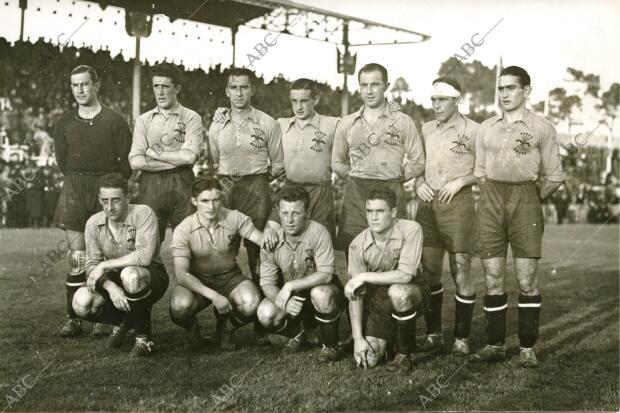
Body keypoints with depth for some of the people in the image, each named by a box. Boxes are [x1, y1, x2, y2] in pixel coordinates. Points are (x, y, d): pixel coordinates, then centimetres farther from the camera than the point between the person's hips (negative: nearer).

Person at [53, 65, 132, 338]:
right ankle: (73, 318, 0)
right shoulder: (64, 123, 12)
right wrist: (79, 185, 7)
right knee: (76, 256, -3)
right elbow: (62, 160, 15)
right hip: (74, 190, 2)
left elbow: (127, 161, 2)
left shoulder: (115, 121, 3)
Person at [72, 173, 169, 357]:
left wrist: (104, 265, -25)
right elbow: (91, 265, -7)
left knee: (130, 275, -40)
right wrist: (110, 287, -27)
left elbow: (144, 256, -32)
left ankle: (144, 337, -17)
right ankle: (123, 322, 11)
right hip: (113, 280, 5)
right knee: (81, 303, -23)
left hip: (152, 275, -4)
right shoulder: (93, 223, -5)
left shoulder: (143, 213, -20)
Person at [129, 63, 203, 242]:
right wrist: (177, 160, -5)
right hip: (150, 185, 2)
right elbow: (135, 162, -1)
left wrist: (155, 153, -2)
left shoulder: (191, 118, 5)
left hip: (181, 185, -2)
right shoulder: (143, 120, 12)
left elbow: (190, 156, -10)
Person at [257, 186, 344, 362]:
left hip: (319, 290, -3)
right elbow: (267, 283, -10)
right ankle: (296, 334, 12)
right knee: (265, 313, -24)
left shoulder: (318, 233, -22)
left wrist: (290, 285, -31)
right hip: (290, 297, 4)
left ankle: (330, 346, -11)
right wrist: (284, 301, -31)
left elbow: (326, 274, -28)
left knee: (320, 294, -38)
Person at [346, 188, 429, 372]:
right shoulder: (358, 244, -12)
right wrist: (358, 338, -14)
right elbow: (355, 296, -9)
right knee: (368, 359, -15)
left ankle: (404, 354, -13)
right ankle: (389, 339, 23)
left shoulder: (410, 230, -19)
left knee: (397, 292, -38)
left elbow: (405, 275, -28)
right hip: (377, 300, 2)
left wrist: (364, 277, -27)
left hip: (413, 293, -2)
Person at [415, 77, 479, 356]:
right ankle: (433, 334, 16)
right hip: (427, 204, 5)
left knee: (460, 272, -3)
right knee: (429, 270, 6)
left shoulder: (472, 130, -2)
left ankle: (461, 338, 6)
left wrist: (461, 181, -12)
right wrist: (419, 182, 3)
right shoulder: (426, 129, 13)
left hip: (457, 203, -5)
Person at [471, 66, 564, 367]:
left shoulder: (542, 128, 2)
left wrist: (529, 199, 7)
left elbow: (553, 176, 5)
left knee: (527, 280, -4)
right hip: (490, 200, 3)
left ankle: (527, 348, 4)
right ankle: (495, 345, 11)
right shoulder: (486, 128, 13)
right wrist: (493, 199, 11)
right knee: (493, 280, 3)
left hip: (525, 198, -3)